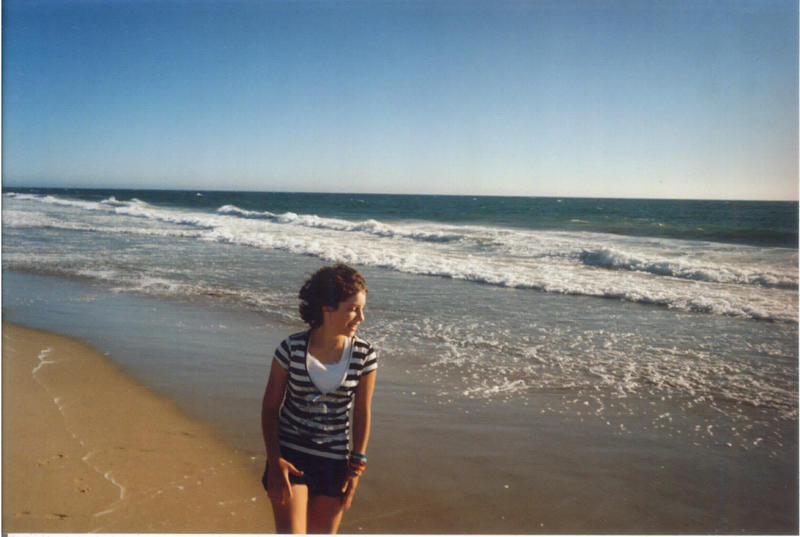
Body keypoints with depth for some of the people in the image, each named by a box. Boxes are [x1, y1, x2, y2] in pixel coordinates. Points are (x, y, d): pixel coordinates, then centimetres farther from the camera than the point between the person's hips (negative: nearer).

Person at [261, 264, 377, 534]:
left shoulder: (364, 356, -8)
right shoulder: (291, 349, -12)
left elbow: (362, 414, 0)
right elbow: (270, 406, -3)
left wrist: (356, 468, 0)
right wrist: (274, 461, -8)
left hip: (334, 460, 2)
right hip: (289, 455, -1)